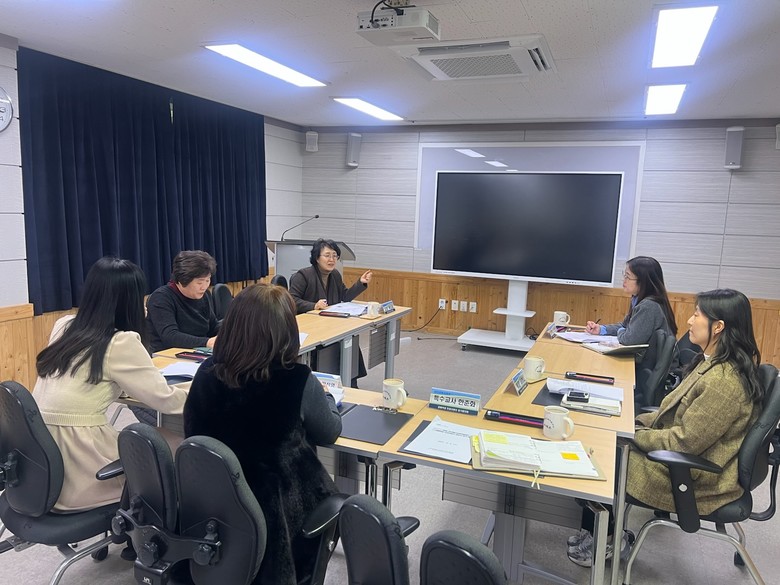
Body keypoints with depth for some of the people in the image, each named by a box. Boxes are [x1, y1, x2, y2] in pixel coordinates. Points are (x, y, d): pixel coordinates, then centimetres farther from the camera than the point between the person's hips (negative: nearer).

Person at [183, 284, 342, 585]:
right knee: (334, 502, 26)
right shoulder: (297, 381, -25)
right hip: (274, 511, -4)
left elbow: (194, 431, 6)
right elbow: (329, 433, -7)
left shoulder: (207, 371, -12)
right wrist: (325, 396, 14)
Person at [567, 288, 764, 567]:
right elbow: (678, 412, 12)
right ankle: (596, 531, 17)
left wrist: (633, 434, -14)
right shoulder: (713, 362, 2)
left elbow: (685, 442, -26)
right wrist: (637, 422, 4)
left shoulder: (724, 380, -29)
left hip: (697, 478, -9)